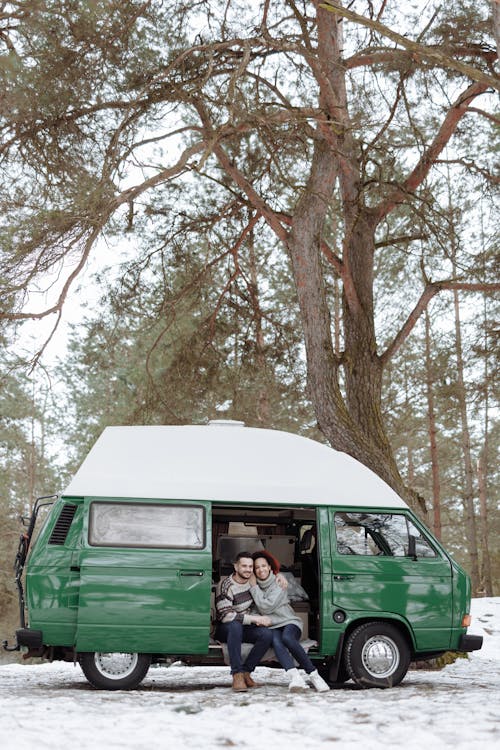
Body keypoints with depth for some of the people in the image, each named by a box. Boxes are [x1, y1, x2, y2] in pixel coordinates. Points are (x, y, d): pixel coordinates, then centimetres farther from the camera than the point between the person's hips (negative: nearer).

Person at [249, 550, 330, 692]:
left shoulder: (279, 584, -2)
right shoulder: (255, 587, 12)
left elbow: (266, 607, -13)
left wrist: (254, 587, -6)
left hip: (290, 623, -2)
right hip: (272, 627, 2)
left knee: (287, 638, -37)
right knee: (276, 641, -34)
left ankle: (313, 675, -34)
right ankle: (295, 677, -54)